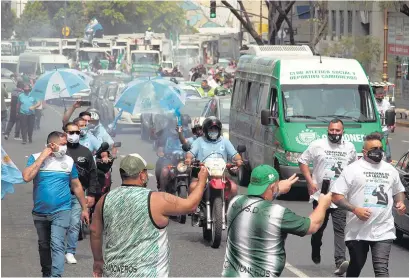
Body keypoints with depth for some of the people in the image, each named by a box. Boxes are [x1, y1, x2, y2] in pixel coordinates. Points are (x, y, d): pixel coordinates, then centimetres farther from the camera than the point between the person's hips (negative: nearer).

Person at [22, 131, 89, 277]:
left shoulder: (68, 161, 1)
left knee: (57, 245, -17)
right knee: (43, 246, 16)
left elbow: (77, 186, 10)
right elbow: (27, 177, -19)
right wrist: (42, 158, -17)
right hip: (40, 212, 1)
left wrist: (84, 209, 12)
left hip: (61, 211, -1)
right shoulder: (35, 158, -3)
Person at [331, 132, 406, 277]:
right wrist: (355, 209, -19)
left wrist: (400, 203, 3)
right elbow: (336, 196, -5)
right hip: (357, 230, -1)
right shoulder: (352, 169, -3)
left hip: (383, 231, 1)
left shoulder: (390, 170, 11)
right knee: (356, 265, 15)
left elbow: (399, 191, 27)